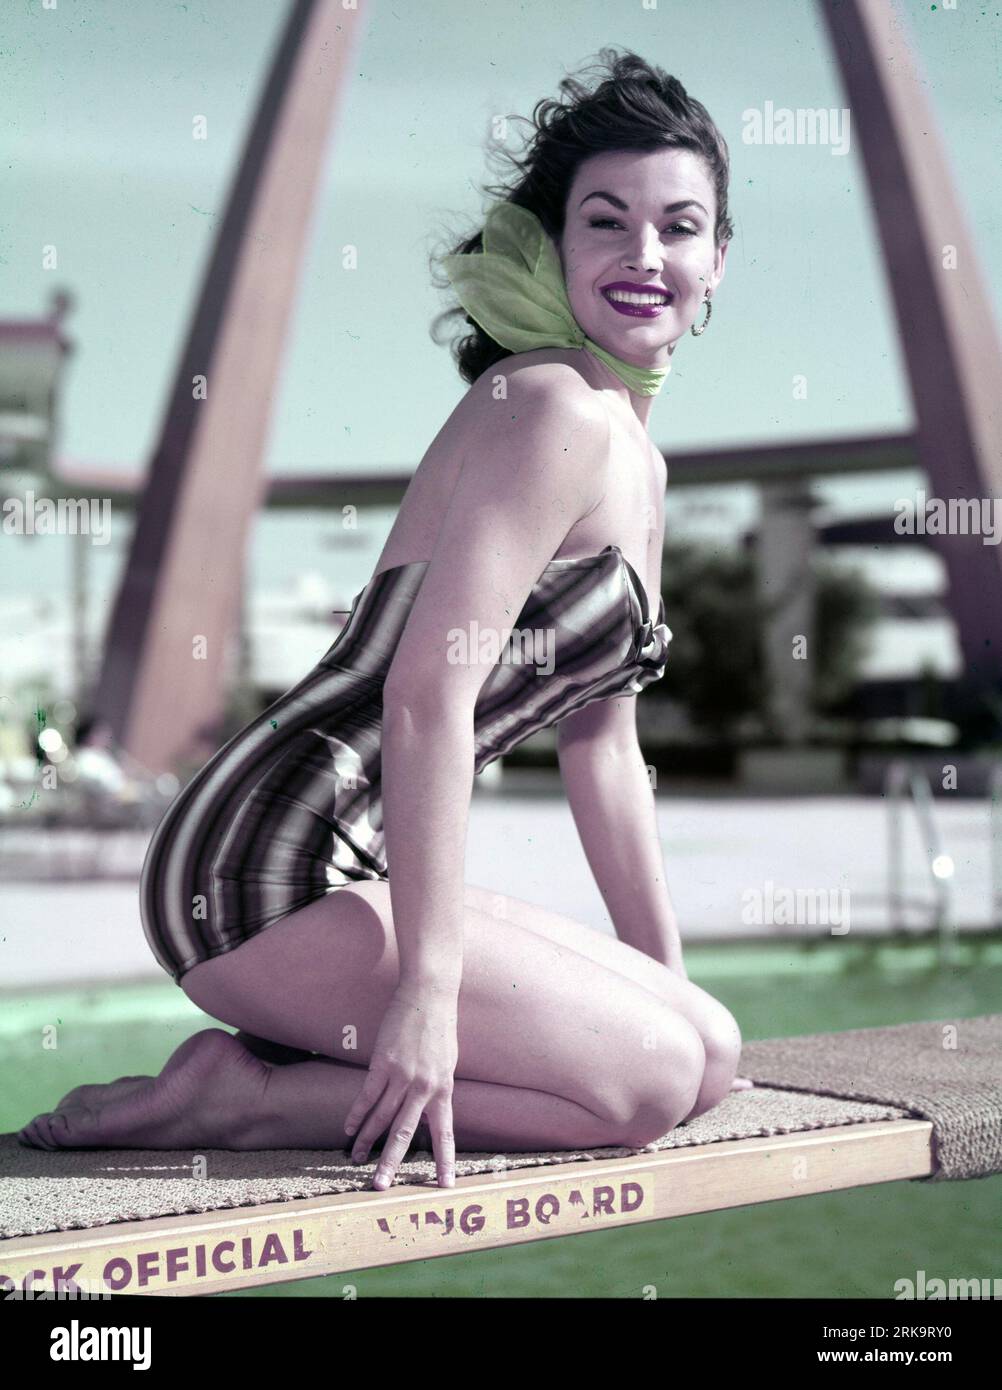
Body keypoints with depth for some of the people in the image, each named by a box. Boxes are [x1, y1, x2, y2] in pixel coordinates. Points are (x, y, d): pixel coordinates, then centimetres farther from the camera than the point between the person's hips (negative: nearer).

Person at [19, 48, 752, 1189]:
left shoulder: (635, 464, 16)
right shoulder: (549, 411, -14)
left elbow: (599, 743, 22)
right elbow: (427, 697, -23)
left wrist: (666, 970, 22)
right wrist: (428, 988, -26)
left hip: (365, 873, 10)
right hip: (272, 872, -10)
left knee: (712, 1048, 7)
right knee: (653, 1077, -15)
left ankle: (285, 1061, 4)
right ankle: (241, 1098, -9)